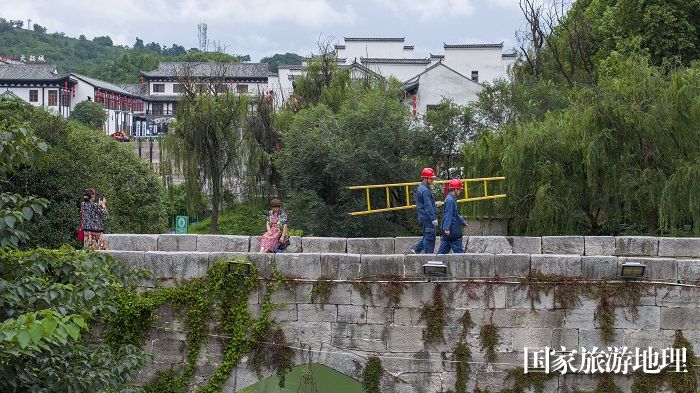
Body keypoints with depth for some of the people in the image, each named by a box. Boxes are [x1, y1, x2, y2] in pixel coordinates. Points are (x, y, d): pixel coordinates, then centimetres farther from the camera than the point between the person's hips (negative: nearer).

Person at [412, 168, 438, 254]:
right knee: (429, 237, -5)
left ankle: (416, 250, 16)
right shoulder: (425, 190, -17)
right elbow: (428, 206, -21)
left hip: (423, 217, 10)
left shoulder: (420, 188, 15)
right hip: (428, 218, -10)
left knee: (427, 236, 17)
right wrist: (434, 219, -20)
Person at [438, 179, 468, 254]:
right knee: (458, 250, -4)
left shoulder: (452, 199, 19)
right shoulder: (450, 200, -14)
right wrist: (447, 228, -28)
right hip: (452, 231, -10)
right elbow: (448, 215, -22)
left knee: (443, 250, 9)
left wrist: (463, 222, 40)